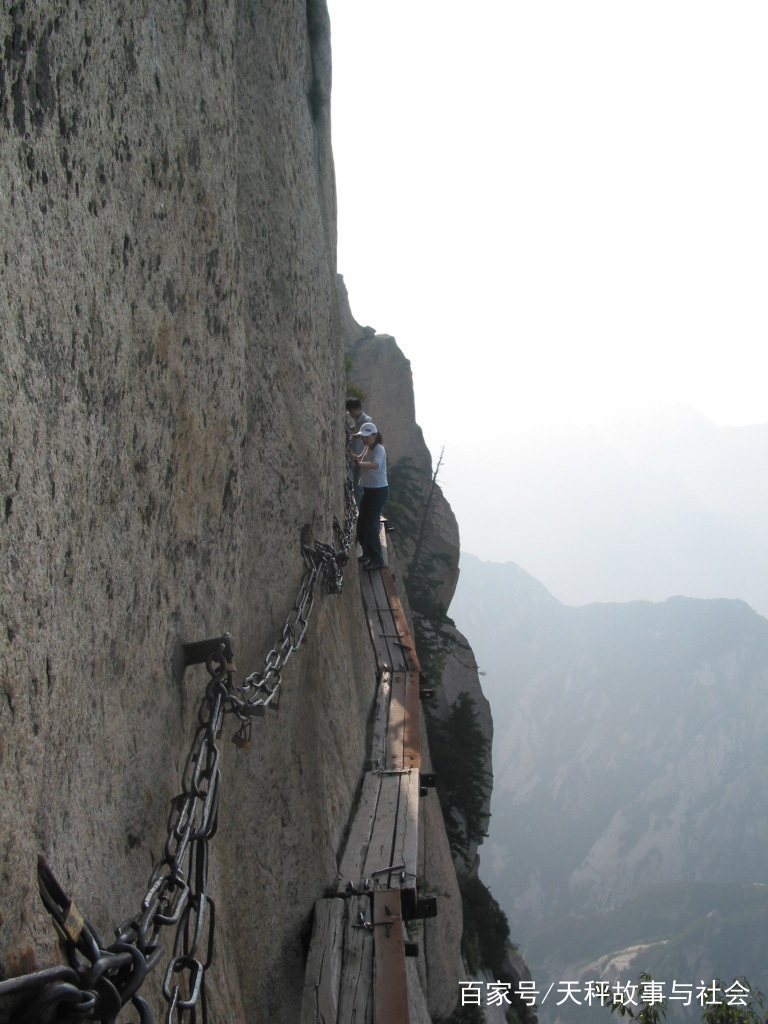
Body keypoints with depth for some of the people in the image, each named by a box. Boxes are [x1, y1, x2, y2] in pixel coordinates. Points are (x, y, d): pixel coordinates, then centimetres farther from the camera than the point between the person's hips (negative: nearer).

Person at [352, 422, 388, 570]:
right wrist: (356, 458, -10)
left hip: (379, 491, -9)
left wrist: (359, 463, -48)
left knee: (371, 524, -8)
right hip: (368, 490, 9)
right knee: (361, 523, 14)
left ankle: (377, 560, 1)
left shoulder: (378, 449, -19)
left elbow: (376, 464, -36)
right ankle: (368, 554, 31)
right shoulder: (367, 448, 8)